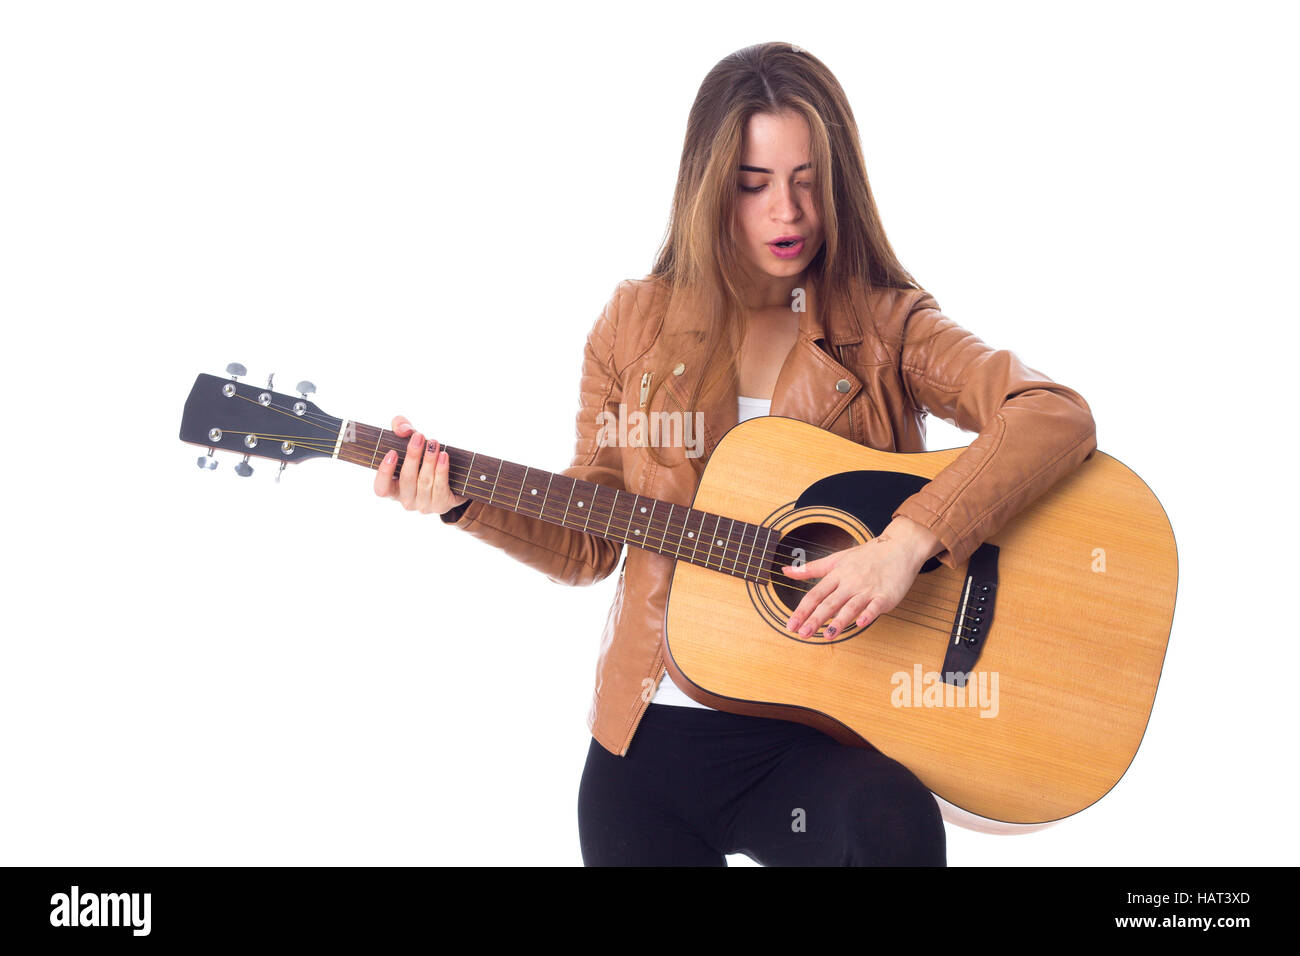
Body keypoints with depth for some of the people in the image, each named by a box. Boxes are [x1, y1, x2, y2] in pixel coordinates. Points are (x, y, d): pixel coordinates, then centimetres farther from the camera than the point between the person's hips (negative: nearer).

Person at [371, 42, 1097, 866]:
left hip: (820, 728, -2)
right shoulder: (638, 325, 6)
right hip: (649, 732, 3)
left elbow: (1059, 418, -17)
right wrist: (467, 504, -6)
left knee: (893, 826, -30)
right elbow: (591, 541, 10)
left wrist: (909, 541, -29)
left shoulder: (885, 326, -1)